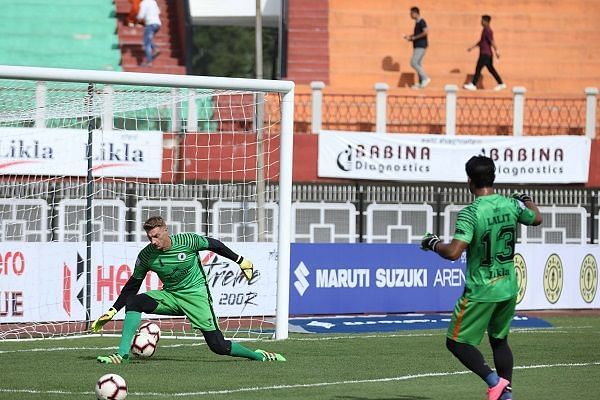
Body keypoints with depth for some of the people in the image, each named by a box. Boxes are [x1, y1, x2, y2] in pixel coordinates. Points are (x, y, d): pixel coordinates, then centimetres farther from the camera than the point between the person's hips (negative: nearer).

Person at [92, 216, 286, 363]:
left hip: (196, 294, -3)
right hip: (170, 296, 3)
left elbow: (213, 244, -1)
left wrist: (241, 261, 7)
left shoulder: (186, 241, -19)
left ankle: (259, 356, 12)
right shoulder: (146, 256, -10)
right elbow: (132, 286, 1)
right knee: (134, 302, -22)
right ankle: (122, 354, -24)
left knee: (218, 345, -12)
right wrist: (112, 311, -5)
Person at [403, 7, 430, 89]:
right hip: (417, 46, 10)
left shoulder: (422, 22, -14)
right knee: (418, 64, 9)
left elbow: (425, 32, -26)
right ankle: (421, 83, 11)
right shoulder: (417, 22, 15)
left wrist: (413, 38, -20)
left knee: (414, 63, -14)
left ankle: (425, 78, -9)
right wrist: (409, 36, 12)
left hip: (421, 46, -10)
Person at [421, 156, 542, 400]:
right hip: (509, 288, 6)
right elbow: (536, 218, 21)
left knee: (456, 341, 4)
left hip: (481, 291, -6)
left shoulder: (470, 213, -19)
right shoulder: (511, 205, -1)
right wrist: (527, 200, 42)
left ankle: (494, 380, -12)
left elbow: (453, 252, -27)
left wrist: (433, 244, -7)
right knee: (500, 340, 22)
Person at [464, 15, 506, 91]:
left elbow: (492, 41, -23)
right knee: (491, 69, 12)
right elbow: (481, 41, 26)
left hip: (485, 54, -10)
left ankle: (473, 85, 1)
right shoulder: (486, 30, 16)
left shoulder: (488, 31, -16)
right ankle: (501, 84, 13)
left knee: (478, 68, -4)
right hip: (488, 54, 10)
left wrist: (496, 51, -28)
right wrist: (472, 47, 27)